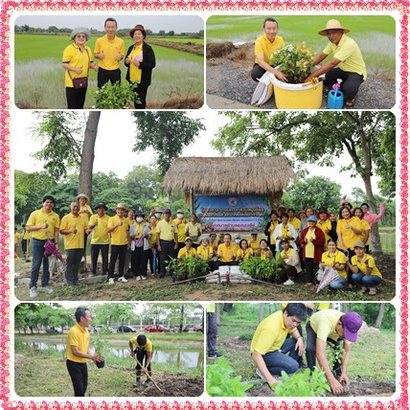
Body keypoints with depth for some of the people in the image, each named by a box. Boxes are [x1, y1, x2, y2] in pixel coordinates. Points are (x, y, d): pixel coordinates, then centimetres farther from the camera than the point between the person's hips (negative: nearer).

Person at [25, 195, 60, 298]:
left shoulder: (55, 216, 6)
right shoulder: (35, 214, -2)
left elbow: (56, 230, 6)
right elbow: (28, 228, -4)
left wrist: (56, 243, -4)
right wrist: (40, 226, -16)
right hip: (37, 242, -3)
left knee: (48, 265, 8)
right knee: (36, 265, -4)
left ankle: (45, 284, 19)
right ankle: (32, 287, 3)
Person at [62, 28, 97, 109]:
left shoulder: (88, 49, 13)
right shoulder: (69, 49, -8)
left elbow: (90, 63, 20)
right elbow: (64, 64, -11)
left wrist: (94, 66, -3)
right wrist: (75, 69, -26)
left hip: (83, 82, 6)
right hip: (72, 82, -6)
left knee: (80, 105, 13)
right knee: (72, 106, -4)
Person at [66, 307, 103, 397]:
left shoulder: (86, 331, 6)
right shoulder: (73, 331, -20)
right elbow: (75, 352, -22)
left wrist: (93, 357, -2)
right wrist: (91, 356, -23)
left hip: (83, 363, 8)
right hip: (74, 364, -8)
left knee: (83, 388, 13)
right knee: (79, 390, -9)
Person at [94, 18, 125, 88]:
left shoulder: (120, 41, -3)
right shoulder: (99, 41, -5)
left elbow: (122, 55, 9)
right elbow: (95, 54, 6)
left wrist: (120, 57, -15)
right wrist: (99, 56, -17)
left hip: (115, 70, 1)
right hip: (102, 70, 0)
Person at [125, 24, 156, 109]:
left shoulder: (148, 48, -9)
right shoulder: (131, 48, 9)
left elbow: (152, 64, -13)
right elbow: (126, 63, 17)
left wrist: (140, 64, -25)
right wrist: (127, 61, -8)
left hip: (142, 80, -6)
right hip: (132, 79, 6)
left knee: (140, 101, -2)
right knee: (135, 100, 12)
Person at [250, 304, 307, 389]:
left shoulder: (288, 319, -10)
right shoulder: (271, 327, -35)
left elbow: (293, 331, 15)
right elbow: (256, 355, -38)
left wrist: (300, 338, -10)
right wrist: (270, 379, -42)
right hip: (265, 353, -8)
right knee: (293, 366, -25)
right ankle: (262, 371, -9)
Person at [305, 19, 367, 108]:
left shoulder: (348, 44, -33)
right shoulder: (333, 42, -7)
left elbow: (332, 63, -40)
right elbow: (321, 56, -4)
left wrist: (312, 76, -42)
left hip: (356, 72, -8)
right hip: (343, 69, 8)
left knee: (348, 88, -37)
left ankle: (350, 98, 0)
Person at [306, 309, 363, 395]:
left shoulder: (350, 327, -32)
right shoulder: (326, 322, -48)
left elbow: (346, 351, -21)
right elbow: (320, 353, -54)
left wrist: (344, 372, -35)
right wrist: (331, 380, -58)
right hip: (313, 327, -4)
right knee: (310, 349, -28)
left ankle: (337, 374, 10)